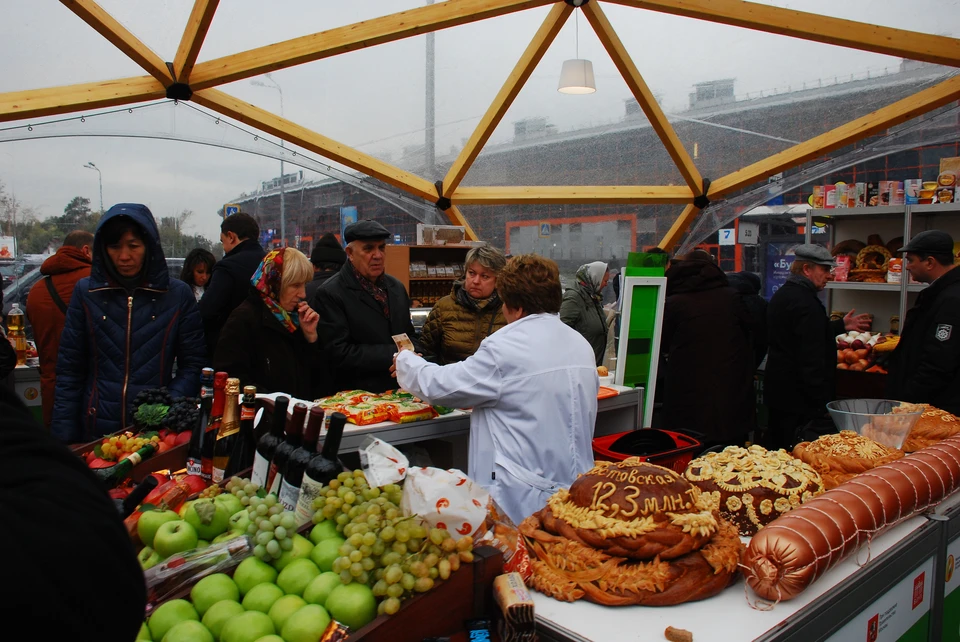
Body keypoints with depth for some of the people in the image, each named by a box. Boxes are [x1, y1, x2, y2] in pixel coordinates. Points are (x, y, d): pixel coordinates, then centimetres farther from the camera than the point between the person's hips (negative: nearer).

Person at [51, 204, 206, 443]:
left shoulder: (178, 295, -3)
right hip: (96, 431, 1)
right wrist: (64, 441, -1)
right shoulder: (86, 292, 1)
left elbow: (193, 365, -1)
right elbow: (69, 370, 3)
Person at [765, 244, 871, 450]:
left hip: (777, 389, 11)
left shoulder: (781, 295, 14)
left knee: (773, 446, 18)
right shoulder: (805, 303, -19)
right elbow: (811, 359, -23)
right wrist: (820, 401, -20)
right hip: (799, 398, -11)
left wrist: (841, 326, 26)